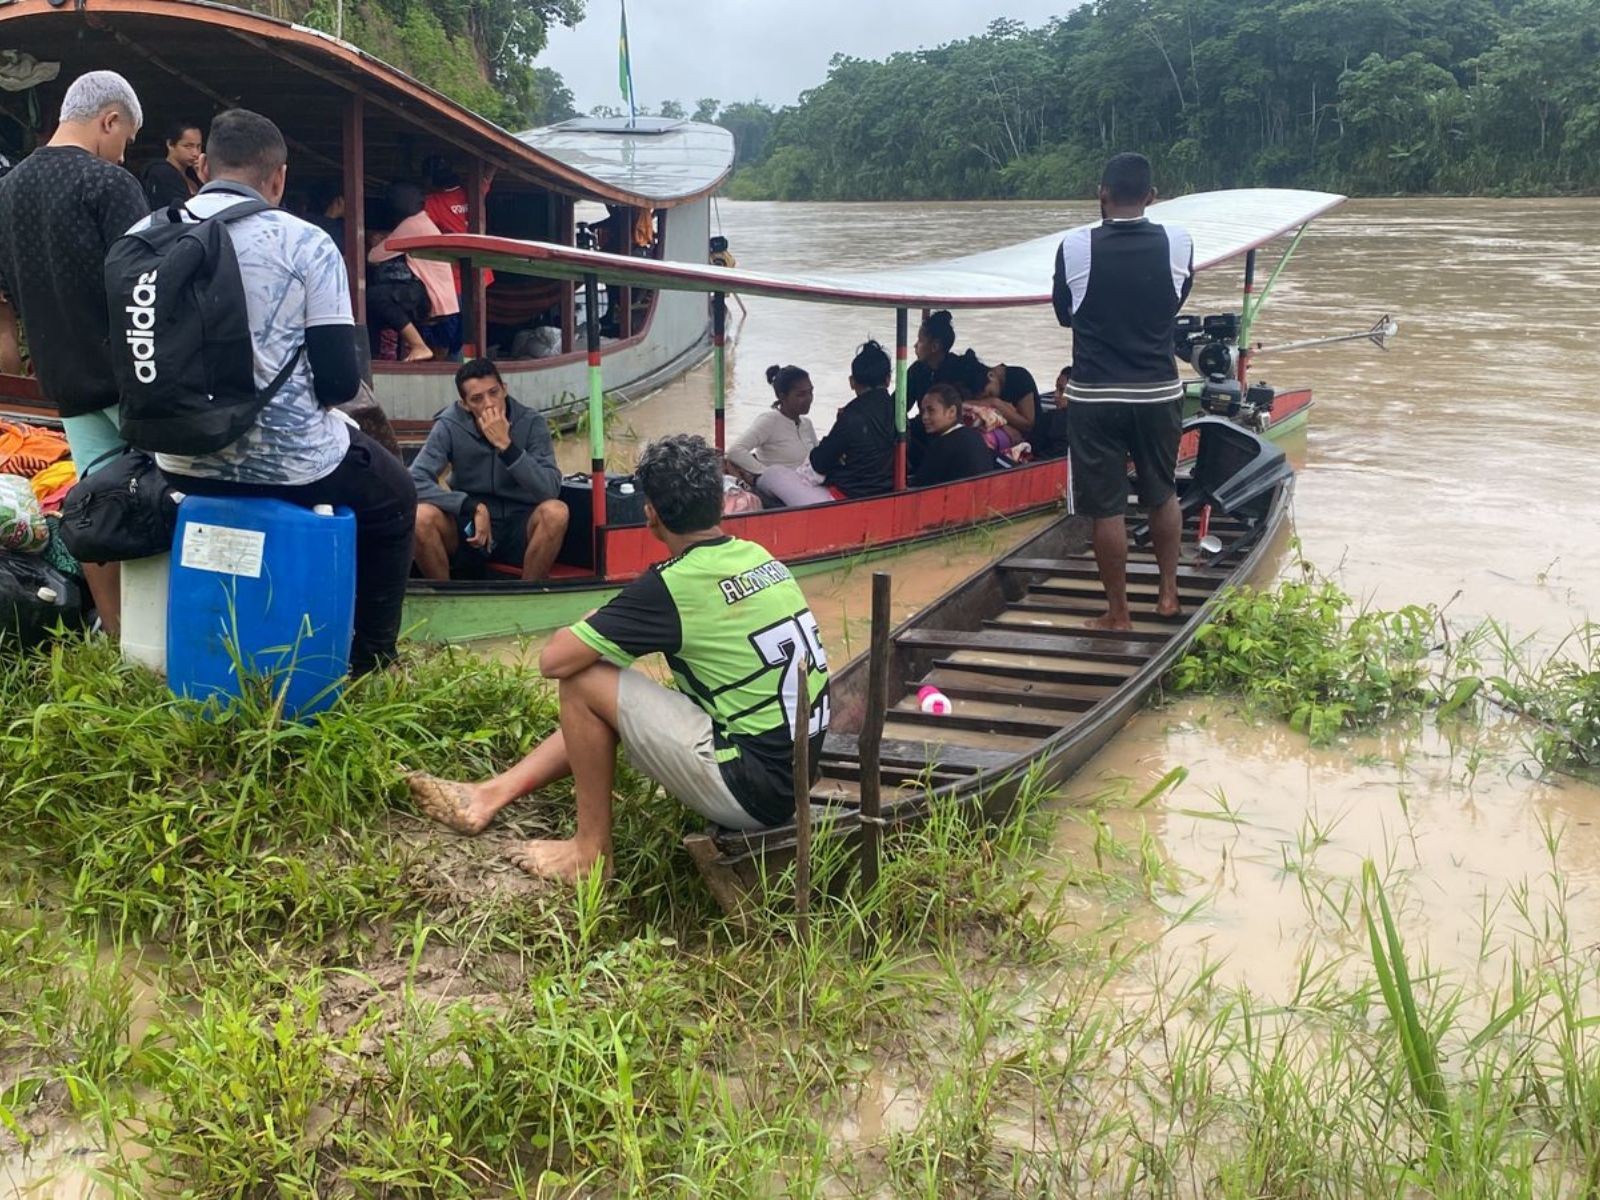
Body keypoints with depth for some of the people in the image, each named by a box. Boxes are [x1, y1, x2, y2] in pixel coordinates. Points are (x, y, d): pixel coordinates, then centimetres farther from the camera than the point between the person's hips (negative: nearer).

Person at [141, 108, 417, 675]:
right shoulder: (304, 243, -11)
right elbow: (339, 381, -13)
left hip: (184, 465, 5)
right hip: (289, 462, -5)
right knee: (394, 499, 25)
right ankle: (369, 665, 24)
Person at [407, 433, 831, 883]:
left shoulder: (672, 586, -18)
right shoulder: (758, 556, 5)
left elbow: (553, 661, -15)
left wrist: (595, 626, 6)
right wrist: (617, 626, 16)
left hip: (750, 789, -9)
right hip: (793, 773, 9)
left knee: (584, 681, -3)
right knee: (606, 699, 19)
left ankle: (591, 852, 9)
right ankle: (492, 795, 27)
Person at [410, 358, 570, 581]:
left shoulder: (531, 423, -9)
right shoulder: (450, 425, -9)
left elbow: (550, 490, -21)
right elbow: (415, 482, -19)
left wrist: (506, 445, -29)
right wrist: (473, 508, -28)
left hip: (519, 528, 0)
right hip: (469, 526, 0)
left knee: (555, 512, -31)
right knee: (422, 517, -29)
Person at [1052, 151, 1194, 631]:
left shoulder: (1075, 246, -9)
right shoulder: (1177, 242, -5)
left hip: (1093, 396, -2)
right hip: (1158, 392, 2)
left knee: (1106, 506, 6)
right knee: (1163, 493, 21)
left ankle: (1117, 612, 13)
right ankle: (1168, 592, 30)